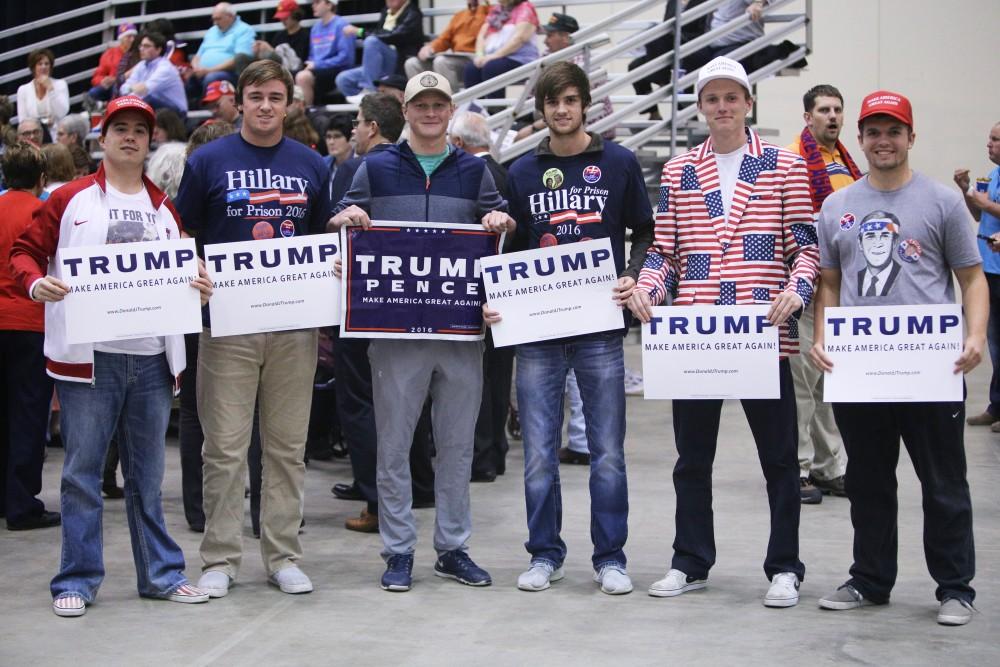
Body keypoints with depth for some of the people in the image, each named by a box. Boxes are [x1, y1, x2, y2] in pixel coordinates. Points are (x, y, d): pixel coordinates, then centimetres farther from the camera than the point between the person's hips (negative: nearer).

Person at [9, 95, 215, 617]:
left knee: (147, 474, 12)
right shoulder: (70, 200, 3)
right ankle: (76, 580, 8)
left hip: (152, 359, 3)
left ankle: (161, 574, 19)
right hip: (89, 357, -3)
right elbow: (25, 250, 2)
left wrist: (199, 288, -4)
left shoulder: (163, 209, 14)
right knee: (82, 471, 0)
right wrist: (35, 282, -18)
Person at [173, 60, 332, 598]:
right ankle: (220, 558, 9)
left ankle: (283, 555, 15)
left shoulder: (311, 165, 10)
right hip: (227, 324, -2)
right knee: (225, 447, 0)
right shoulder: (208, 161, 2)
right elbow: (184, 238, 5)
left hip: (294, 325, 2)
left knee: (287, 446, 7)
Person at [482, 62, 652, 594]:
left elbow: (645, 233, 9)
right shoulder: (522, 172, 9)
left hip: (600, 328, -1)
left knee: (608, 451, 3)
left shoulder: (618, 164, 4)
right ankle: (545, 554, 16)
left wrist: (632, 277, -8)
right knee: (539, 452, 4)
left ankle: (610, 558, 14)